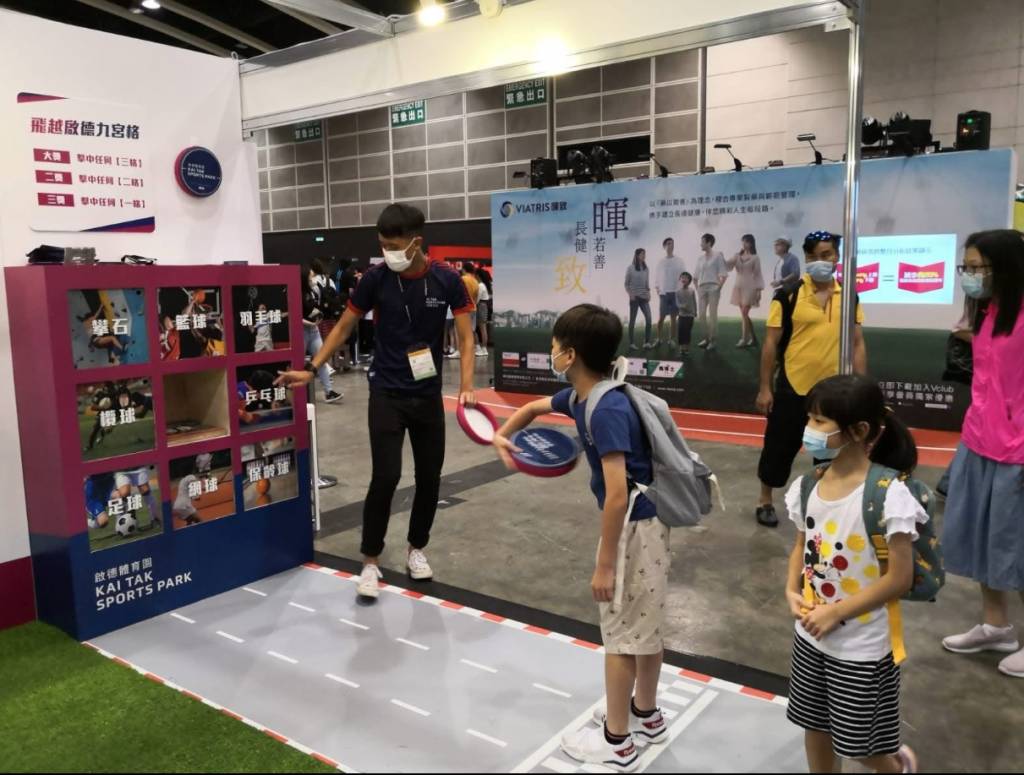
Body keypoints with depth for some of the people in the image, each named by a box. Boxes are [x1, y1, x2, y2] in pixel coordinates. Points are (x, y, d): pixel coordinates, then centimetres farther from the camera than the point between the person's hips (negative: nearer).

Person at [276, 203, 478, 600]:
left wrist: (466, 386, -18)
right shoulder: (376, 277, -9)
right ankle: (370, 561, 8)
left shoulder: (447, 280, -9)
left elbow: (465, 336, -5)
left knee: (430, 477, 8)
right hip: (387, 393, -2)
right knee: (386, 477, -9)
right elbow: (344, 327, 2)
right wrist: (312, 369, -3)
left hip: (429, 394, 2)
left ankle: (416, 549, 30)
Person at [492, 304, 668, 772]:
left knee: (621, 632, 5)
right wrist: (502, 436, 13)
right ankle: (646, 715, 41)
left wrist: (605, 565, -22)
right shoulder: (581, 396, 3)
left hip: (633, 527, -9)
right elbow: (536, 407, 26)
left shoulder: (606, 411, -26)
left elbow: (617, 495, -28)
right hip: (644, 522, 9)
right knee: (644, 625, 22)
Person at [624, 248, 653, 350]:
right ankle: (631, 343, 7)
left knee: (648, 318, -11)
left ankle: (647, 342, -8)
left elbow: (647, 283, 14)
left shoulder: (646, 268, 8)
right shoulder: (630, 268, -3)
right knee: (632, 320, 1)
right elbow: (626, 284, -1)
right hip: (634, 297, -3)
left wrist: (649, 293, 0)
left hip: (644, 297, 3)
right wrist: (630, 294, -13)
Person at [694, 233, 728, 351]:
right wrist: (697, 288, 8)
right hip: (701, 288, 6)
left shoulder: (717, 255, -2)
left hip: (713, 287, -5)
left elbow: (724, 274, -5)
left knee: (712, 314, -6)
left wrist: (719, 287, -11)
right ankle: (706, 338, 14)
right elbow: (696, 275, 19)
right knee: (702, 314, 4)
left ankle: (713, 340, -2)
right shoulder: (700, 258, 12)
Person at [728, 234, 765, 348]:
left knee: (744, 314, -10)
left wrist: (759, 290, -8)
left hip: (749, 287, -5)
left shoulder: (755, 257, 0)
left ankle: (744, 339, -8)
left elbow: (758, 274, -2)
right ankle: (752, 338, 15)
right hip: (739, 287, 5)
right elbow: (727, 266, 0)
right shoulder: (737, 256, 11)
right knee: (744, 314, 7)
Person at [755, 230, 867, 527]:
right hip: (793, 388, -3)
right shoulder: (788, 295, -8)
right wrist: (765, 387, -7)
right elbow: (771, 343, -6)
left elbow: (857, 342, 8)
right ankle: (765, 502, 26)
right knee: (779, 447, 8)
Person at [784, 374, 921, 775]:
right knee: (815, 728, 20)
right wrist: (792, 591, -7)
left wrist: (837, 611, -19)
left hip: (861, 647, -5)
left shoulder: (887, 495, -24)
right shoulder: (807, 486, -5)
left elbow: (900, 578, -20)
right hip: (810, 637, 6)